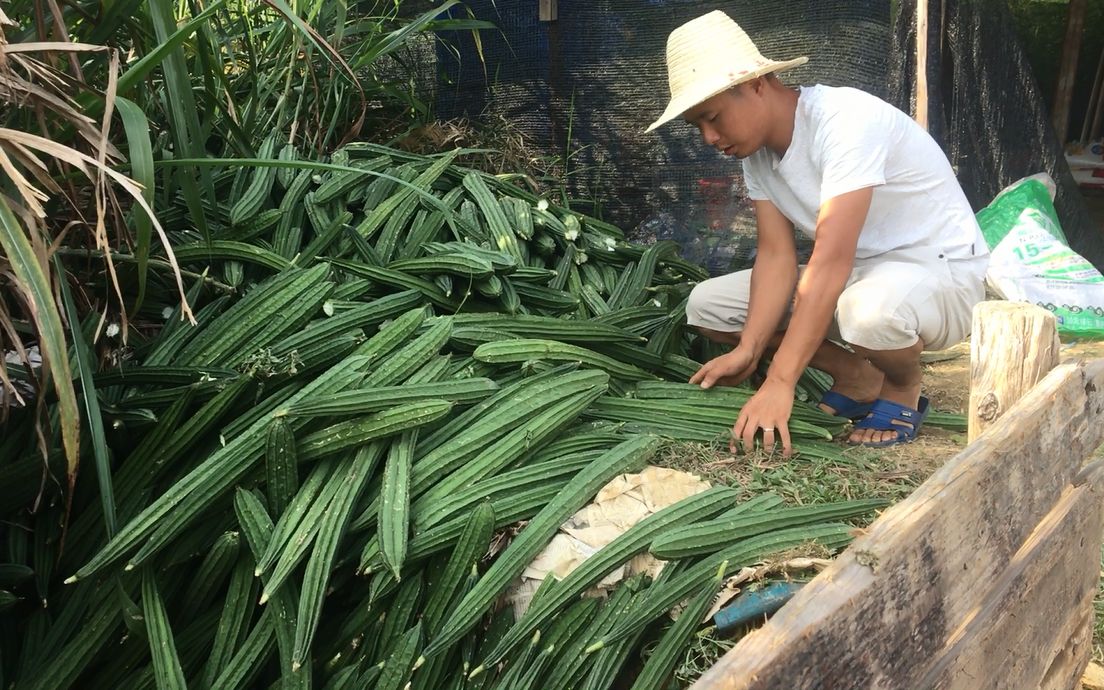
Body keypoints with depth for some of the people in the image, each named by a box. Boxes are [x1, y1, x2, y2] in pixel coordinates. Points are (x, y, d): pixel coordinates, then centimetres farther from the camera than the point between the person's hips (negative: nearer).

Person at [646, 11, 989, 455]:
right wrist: (748, 350, -24)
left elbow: (831, 261, -36)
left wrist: (779, 383, -39)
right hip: (856, 274, 8)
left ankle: (901, 390, -6)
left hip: (943, 272, -7)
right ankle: (857, 379, 5)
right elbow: (776, 254, -9)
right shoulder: (755, 146, -3)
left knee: (869, 311, -43)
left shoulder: (845, 120, -28)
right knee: (706, 304, -4)